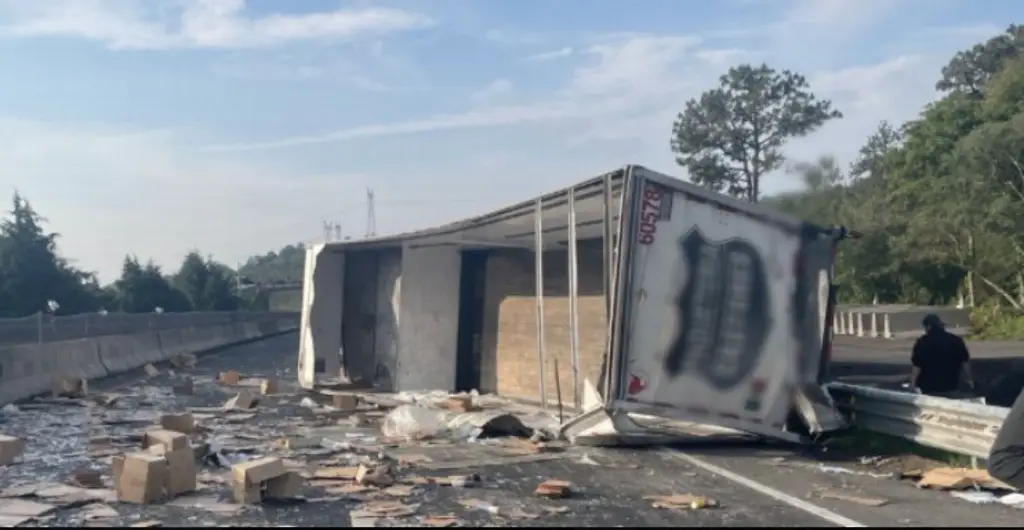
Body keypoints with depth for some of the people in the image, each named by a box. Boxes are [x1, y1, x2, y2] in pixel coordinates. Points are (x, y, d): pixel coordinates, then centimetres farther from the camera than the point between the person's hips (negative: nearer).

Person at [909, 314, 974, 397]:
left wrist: (912, 383, -1)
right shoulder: (956, 340, 4)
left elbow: (916, 365, -11)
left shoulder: (923, 342, -10)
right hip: (950, 386, 4)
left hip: (929, 388, -4)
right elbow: (965, 362, 10)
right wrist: (969, 379, 22)